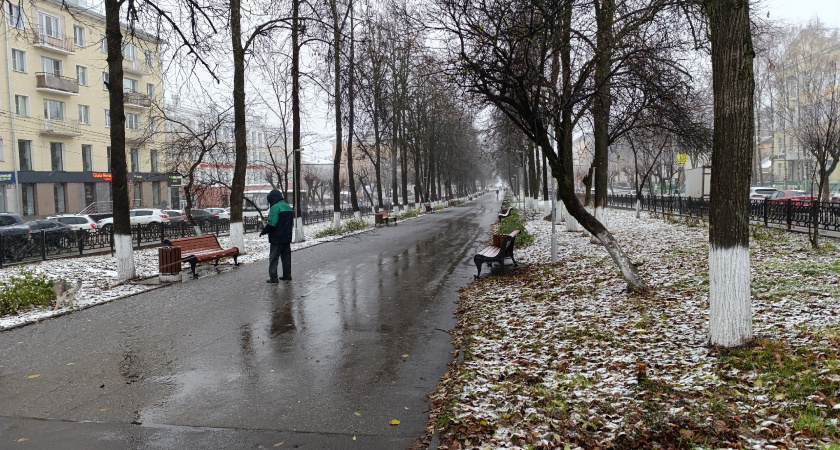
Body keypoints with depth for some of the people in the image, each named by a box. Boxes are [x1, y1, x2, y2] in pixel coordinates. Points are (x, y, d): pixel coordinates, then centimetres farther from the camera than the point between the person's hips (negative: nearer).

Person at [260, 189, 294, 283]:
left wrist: (263, 232, -10)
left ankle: (273, 278, -4)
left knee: (273, 258, -2)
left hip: (277, 238, -8)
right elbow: (291, 222, 19)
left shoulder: (275, 208, -17)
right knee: (286, 256, 15)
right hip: (287, 237, 8)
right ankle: (287, 275, 20)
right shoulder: (288, 207, 11)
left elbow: (271, 224, -22)